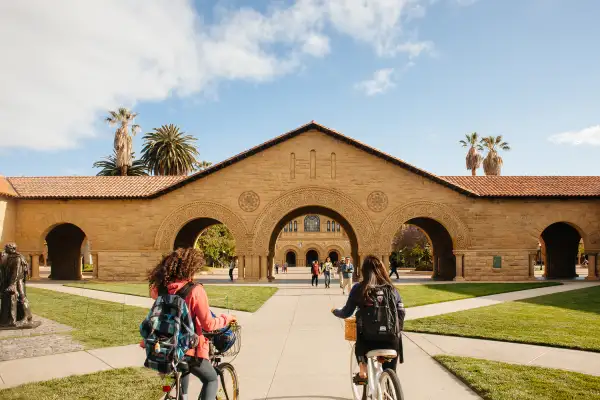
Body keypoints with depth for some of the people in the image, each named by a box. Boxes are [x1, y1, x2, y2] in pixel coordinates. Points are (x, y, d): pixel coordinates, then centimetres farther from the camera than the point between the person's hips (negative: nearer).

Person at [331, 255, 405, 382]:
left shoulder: (358, 288, -3)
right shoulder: (391, 289, 5)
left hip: (367, 338, -1)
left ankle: (362, 373, 23)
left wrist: (334, 311, 24)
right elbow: (401, 313, 6)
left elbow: (346, 313, 3)